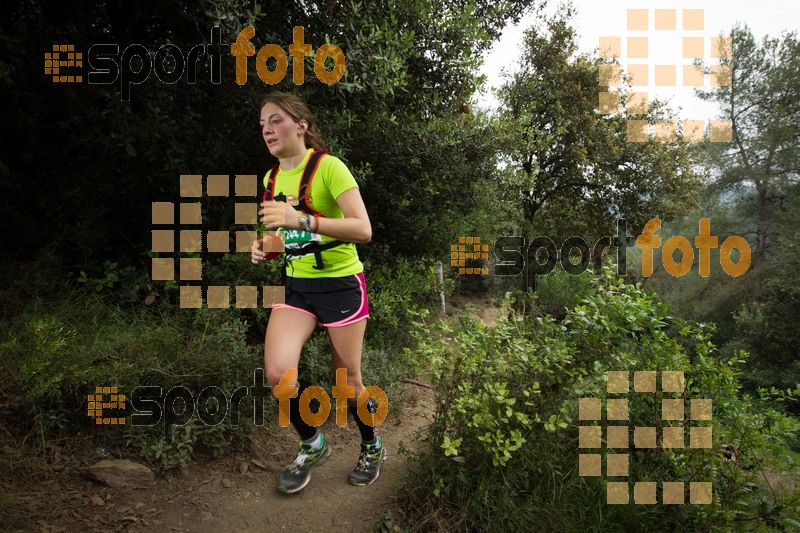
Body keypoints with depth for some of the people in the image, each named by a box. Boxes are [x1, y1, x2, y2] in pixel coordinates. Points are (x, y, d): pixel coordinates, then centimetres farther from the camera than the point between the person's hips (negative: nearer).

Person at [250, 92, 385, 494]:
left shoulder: (328, 166, -14)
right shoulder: (271, 178, 7)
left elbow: (363, 229, -25)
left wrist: (303, 221, -36)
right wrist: (264, 248, -1)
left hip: (341, 284, -5)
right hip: (296, 284, 5)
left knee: (347, 381, 5)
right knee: (277, 372, -14)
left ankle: (372, 448, 35)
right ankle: (312, 446, 15)